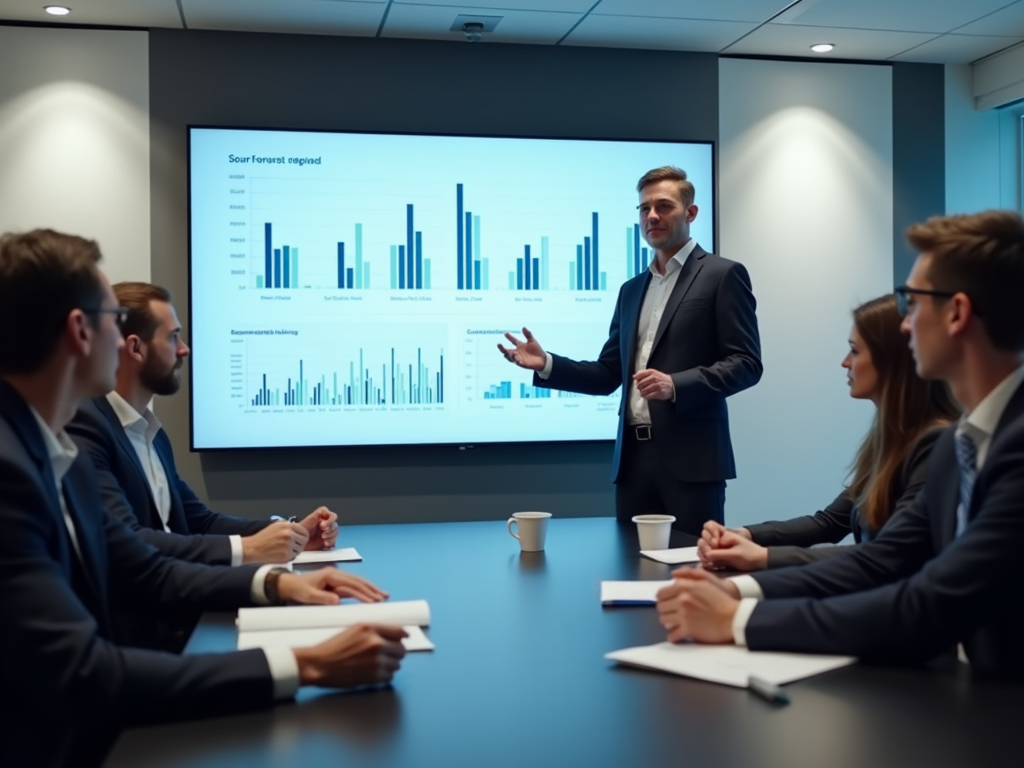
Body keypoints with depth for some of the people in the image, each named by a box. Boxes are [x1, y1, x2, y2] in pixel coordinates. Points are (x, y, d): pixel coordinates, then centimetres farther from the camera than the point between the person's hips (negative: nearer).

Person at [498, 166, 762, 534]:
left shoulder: (722, 275, 0)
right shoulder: (631, 289, 19)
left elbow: (746, 363, -8)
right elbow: (609, 375, 17)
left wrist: (677, 385, -22)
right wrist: (546, 364, 2)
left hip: (690, 456, -6)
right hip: (633, 457, 6)